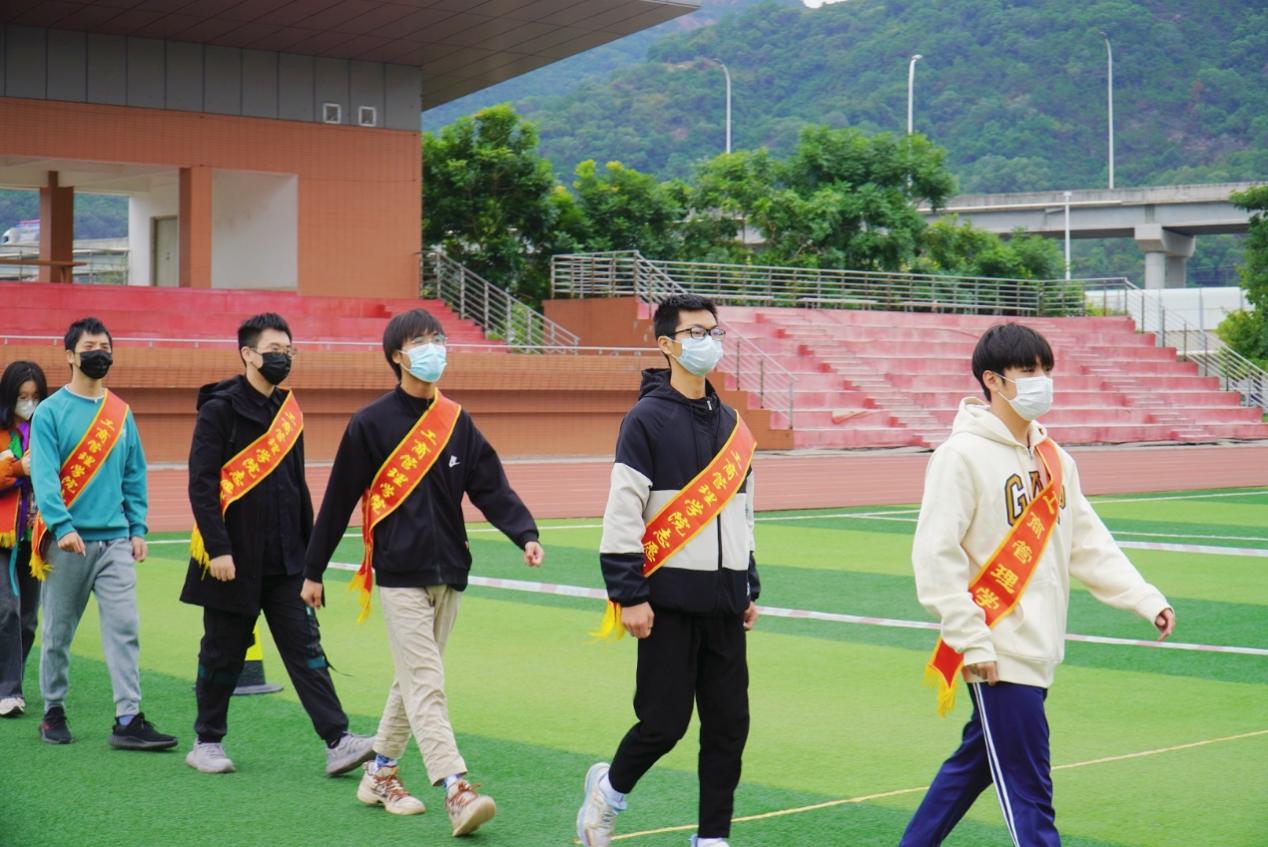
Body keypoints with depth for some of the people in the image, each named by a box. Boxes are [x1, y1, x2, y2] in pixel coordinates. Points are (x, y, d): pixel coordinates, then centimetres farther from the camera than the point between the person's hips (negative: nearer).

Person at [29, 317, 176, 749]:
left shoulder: (121, 414, 10)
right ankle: (53, 712, 21)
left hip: (115, 541, 3)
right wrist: (62, 526, -23)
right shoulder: (50, 412, -3)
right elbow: (44, 475, -12)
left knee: (124, 628, -6)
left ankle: (129, 720, -7)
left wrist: (138, 529, 6)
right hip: (68, 543, -3)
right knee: (58, 632, 7)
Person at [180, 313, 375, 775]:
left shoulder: (288, 409, 13)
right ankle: (206, 742, 21)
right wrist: (217, 549, -20)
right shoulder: (220, 409, -8)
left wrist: (310, 548, 16)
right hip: (234, 559, -5)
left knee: (306, 648, -1)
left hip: (284, 560, 5)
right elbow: (201, 485, -13)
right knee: (223, 652, 6)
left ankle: (338, 742, -7)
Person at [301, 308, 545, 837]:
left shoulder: (456, 422, 8)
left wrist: (524, 534, -15)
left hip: (448, 574, 5)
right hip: (399, 575, -5)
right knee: (425, 684, -11)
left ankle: (379, 774, 28)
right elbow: (338, 500, 0)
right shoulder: (371, 424, -5)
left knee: (414, 680, 14)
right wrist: (313, 571, 4)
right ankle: (456, 792, -18)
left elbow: (490, 486, 3)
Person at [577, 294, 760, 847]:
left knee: (729, 723, 4)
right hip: (669, 601, -6)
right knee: (665, 721, -4)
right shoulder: (648, 419, -7)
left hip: (723, 603, 6)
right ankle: (609, 789, 24)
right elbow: (622, 513, -11)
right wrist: (629, 595, -15)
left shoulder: (730, 423, 14)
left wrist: (749, 589, 19)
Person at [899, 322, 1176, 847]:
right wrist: (972, 640, -19)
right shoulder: (963, 454, -12)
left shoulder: (1052, 458, 12)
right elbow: (935, 554, -16)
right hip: (997, 656, -8)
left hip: (1039, 650, 8)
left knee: (976, 761, 19)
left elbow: (1088, 543, 15)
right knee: (1028, 790, -6)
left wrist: (1145, 600, 5)